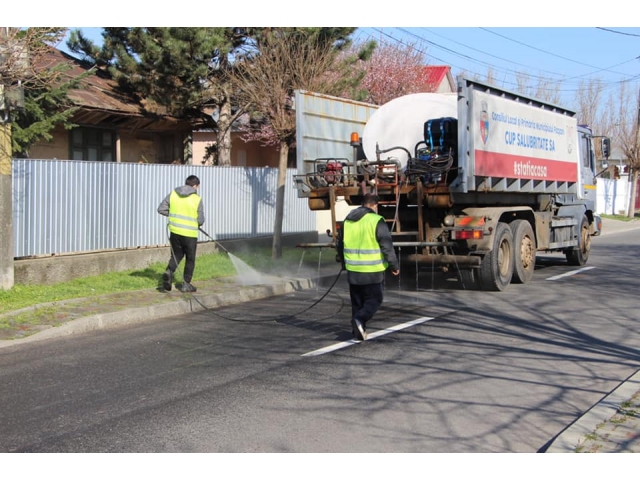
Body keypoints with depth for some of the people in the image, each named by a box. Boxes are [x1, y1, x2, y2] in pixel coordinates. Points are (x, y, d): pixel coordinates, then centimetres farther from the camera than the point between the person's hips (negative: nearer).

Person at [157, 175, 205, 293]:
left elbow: (161, 209, 1)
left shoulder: (173, 194, 0)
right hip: (190, 234, -3)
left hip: (175, 231, 3)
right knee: (190, 259, 13)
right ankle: (186, 284, 17)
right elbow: (200, 221, -7)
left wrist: (174, 215, 13)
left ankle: (169, 272, -7)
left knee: (176, 255, 19)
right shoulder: (197, 199, -9)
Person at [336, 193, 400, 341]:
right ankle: (360, 319, -16)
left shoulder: (347, 221, 8)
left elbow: (339, 245, 17)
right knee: (374, 299, 6)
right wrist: (394, 265, 0)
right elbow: (387, 246, -12)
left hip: (353, 270, 5)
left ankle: (359, 331, 17)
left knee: (357, 301, 15)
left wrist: (344, 263, 31)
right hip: (372, 271, -5)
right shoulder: (376, 221, -11)